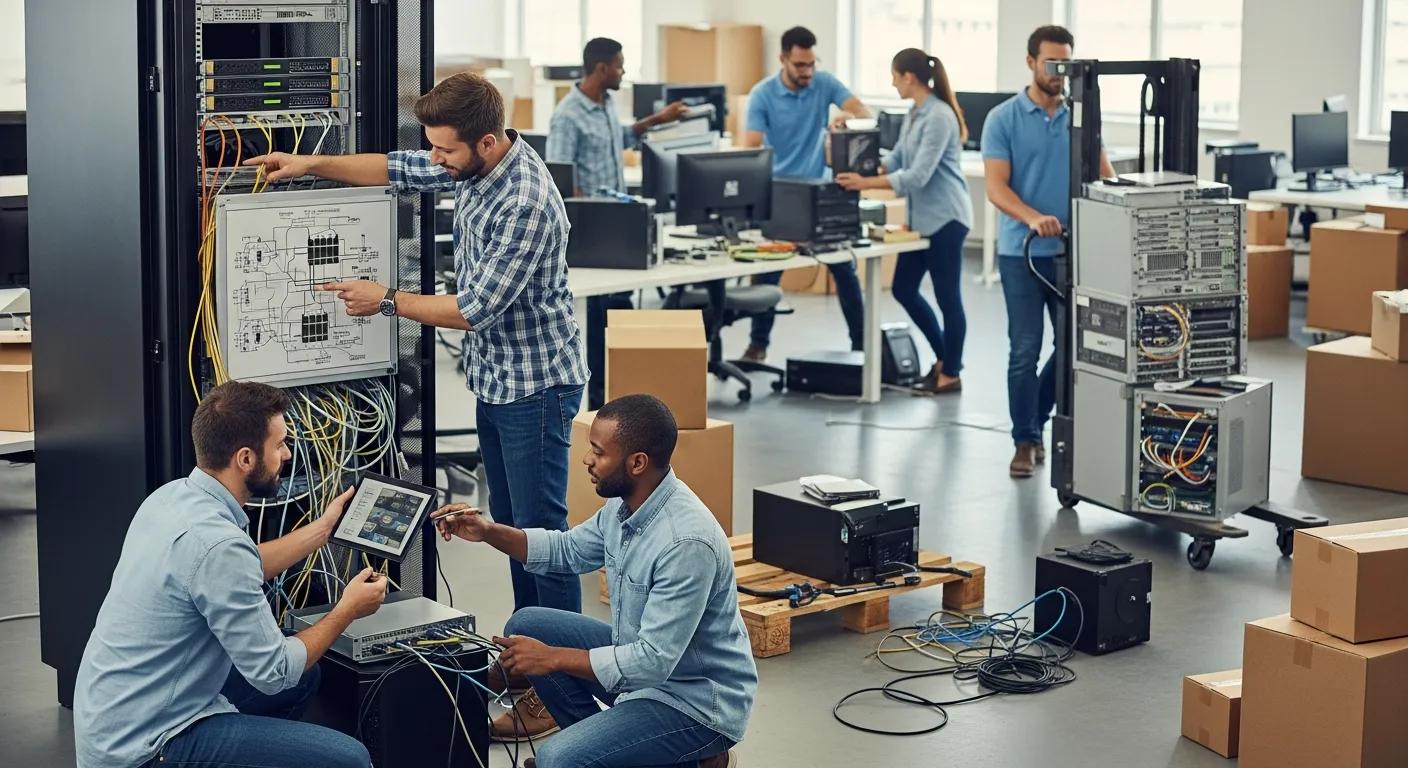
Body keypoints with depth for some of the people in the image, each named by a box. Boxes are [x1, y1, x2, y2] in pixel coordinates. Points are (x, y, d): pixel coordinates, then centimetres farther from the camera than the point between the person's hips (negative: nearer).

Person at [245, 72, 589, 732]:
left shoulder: (526, 204, -27)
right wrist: (311, 164, 5)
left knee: (540, 529, -6)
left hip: (535, 384, -10)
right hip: (494, 379, 10)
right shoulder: (474, 161, 1)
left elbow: (476, 308, -24)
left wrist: (388, 301, -13)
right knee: (508, 522, 16)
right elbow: (397, 170, 16)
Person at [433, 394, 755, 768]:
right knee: (528, 626, 9)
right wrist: (488, 532, 3)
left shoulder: (687, 543, -31)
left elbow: (653, 661, -30)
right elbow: (568, 550, 16)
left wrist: (552, 658, -23)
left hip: (698, 701, -9)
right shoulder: (626, 503, -3)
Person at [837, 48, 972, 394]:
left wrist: (866, 184, -23)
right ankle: (944, 356, 26)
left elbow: (918, 175, -23)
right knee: (903, 289, 13)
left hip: (945, 218, -10)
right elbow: (896, 159, 14)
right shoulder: (915, 115, 12)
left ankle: (951, 373, 11)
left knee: (947, 297, 0)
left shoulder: (939, 117, -19)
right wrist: (859, 173, 0)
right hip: (921, 218, 10)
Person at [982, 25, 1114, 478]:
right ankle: (1025, 440, 8)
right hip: (1022, 252, -4)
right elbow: (996, 187, -12)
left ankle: (1036, 420, 27)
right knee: (1025, 350, -2)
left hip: (1073, 251, 4)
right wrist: (1032, 218, -30)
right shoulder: (1003, 119, -4)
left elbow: (1104, 176, 5)